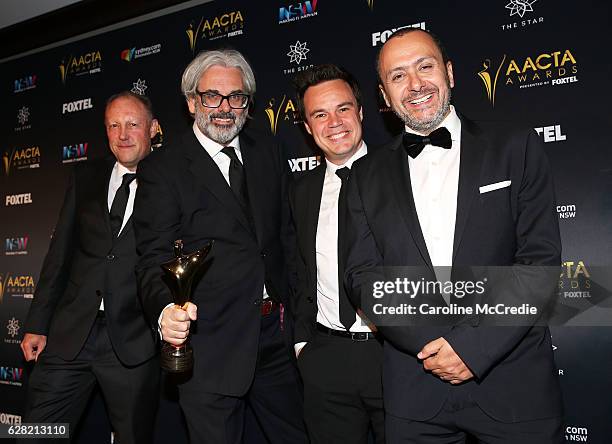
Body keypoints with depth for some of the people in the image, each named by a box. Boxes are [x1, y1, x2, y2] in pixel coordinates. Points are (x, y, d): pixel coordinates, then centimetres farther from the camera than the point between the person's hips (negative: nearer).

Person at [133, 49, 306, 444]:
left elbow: (287, 235, 10)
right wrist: (166, 309, -33)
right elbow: (155, 258, -12)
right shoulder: (162, 169, -6)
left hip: (277, 334, 5)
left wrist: (295, 313, 5)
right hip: (209, 344, -4)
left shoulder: (269, 153, 7)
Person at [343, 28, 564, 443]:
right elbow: (363, 274, 1)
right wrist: (434, 341, -12)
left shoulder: (516, 147, 1)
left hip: (514, 380, -1)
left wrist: (473, 345, -14)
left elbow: (542, 259, -5)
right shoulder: (369, 174, 6)